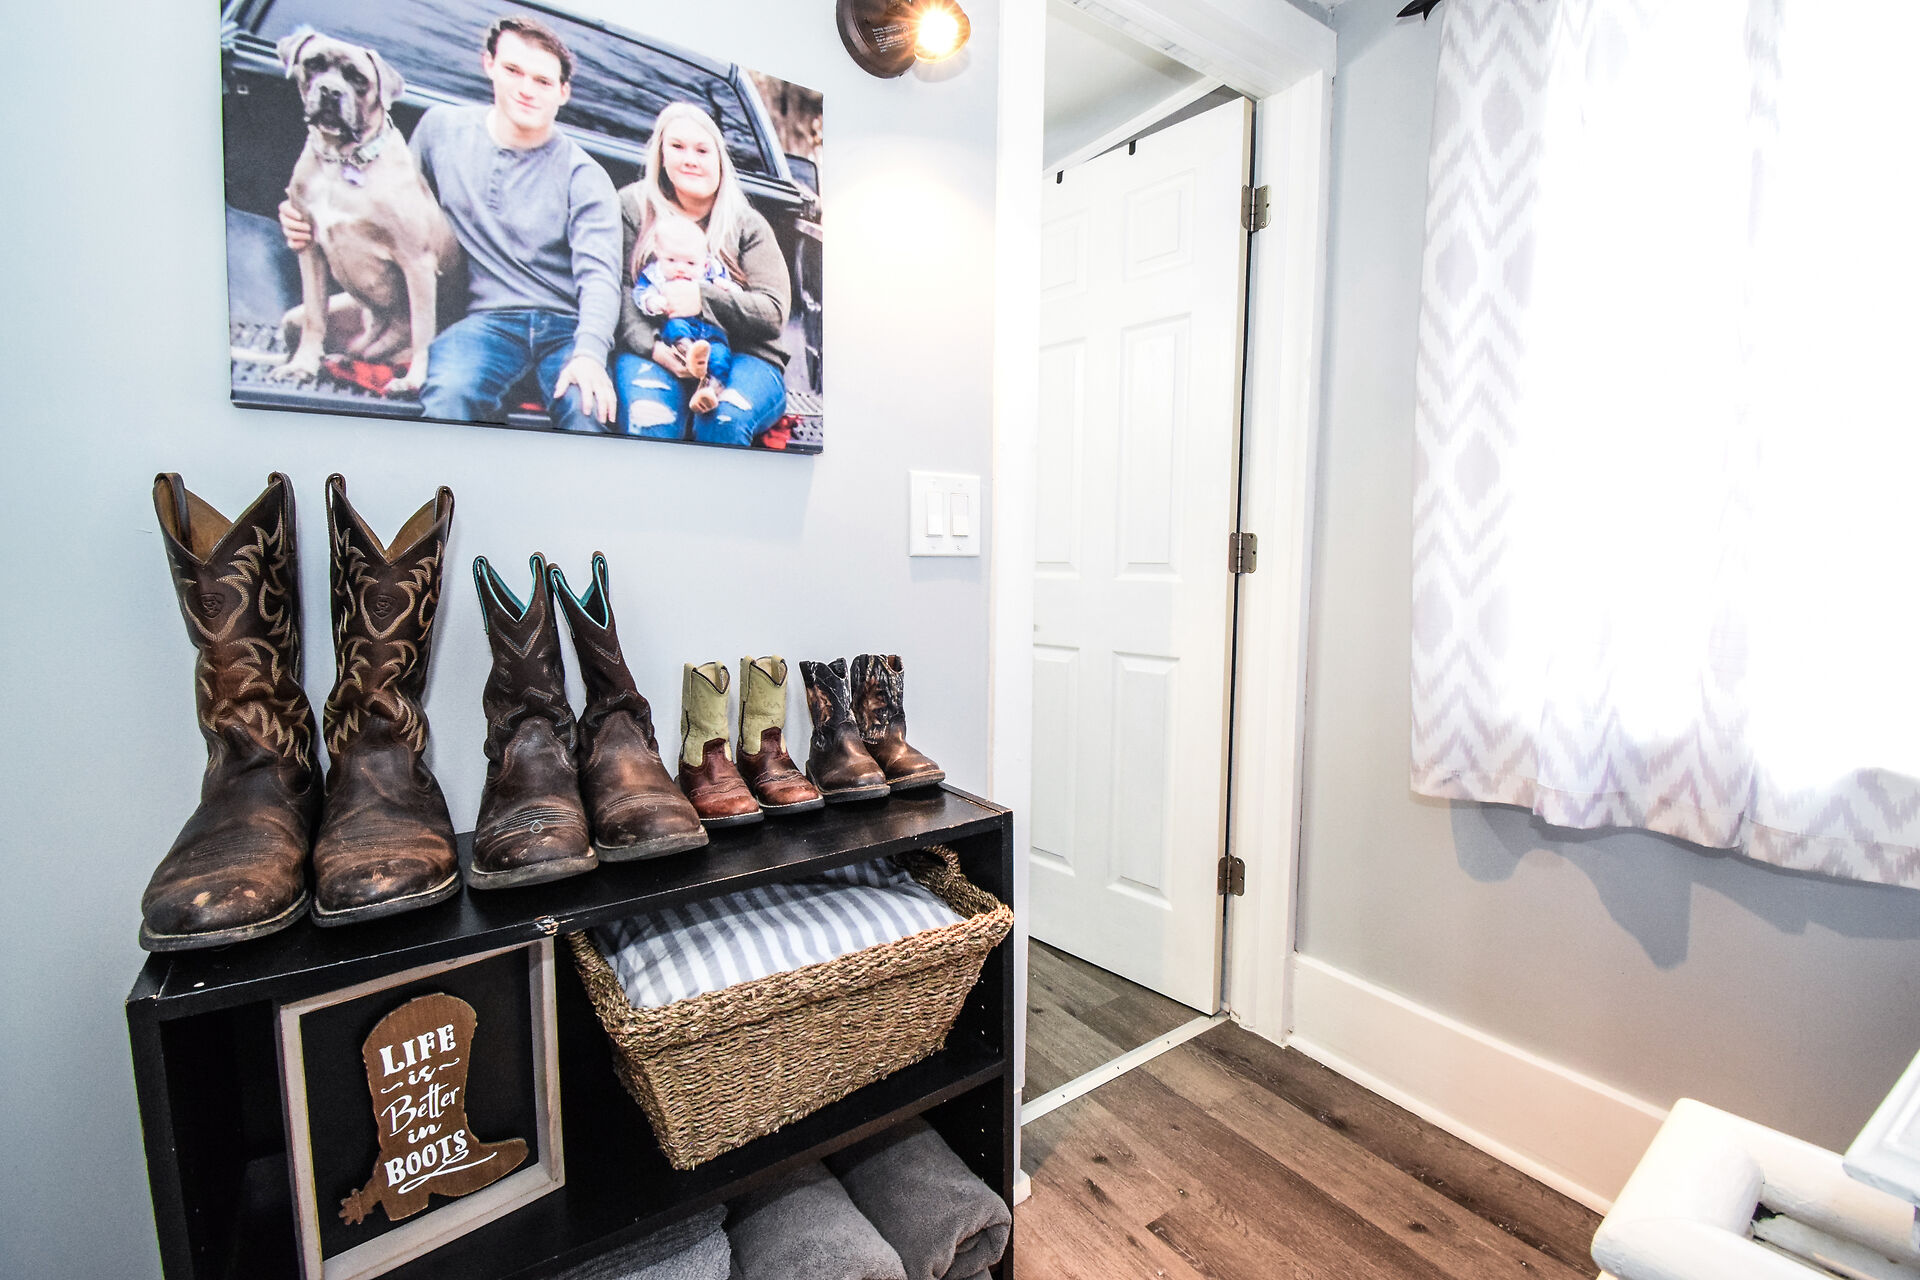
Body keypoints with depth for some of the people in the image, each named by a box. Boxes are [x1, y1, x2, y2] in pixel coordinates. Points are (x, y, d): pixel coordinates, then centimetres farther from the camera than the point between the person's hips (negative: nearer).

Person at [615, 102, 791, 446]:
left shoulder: (747, 223, 16)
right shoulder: (632, 206, 16)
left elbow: (774, 313, 3)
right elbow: (618, 287, 4)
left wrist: (703, 298, -13)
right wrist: (650, 344, -17)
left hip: (740, 356, 0)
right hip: (654, 354, 0)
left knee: (726, 418, -33)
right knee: (649, 420, -33)